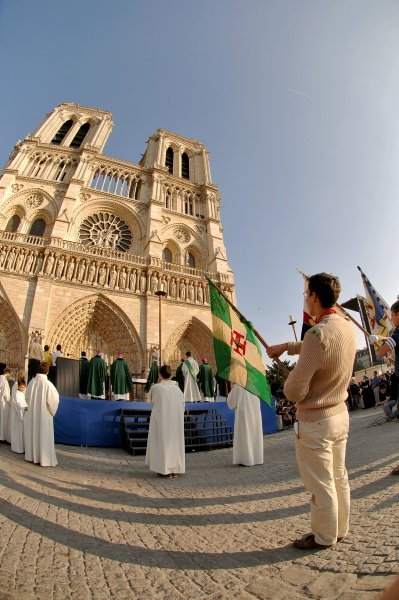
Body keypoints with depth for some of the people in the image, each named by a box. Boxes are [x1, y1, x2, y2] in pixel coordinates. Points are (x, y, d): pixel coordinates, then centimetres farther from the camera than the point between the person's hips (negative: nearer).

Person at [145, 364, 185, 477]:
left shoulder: (156, 387, -11)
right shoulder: (177, 388, -2)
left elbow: (151, 400, 10)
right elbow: (182, 406, 3)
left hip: (160, 419, -3)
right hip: (176, 420, 3)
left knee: (162, 442, 8)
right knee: (175, 442, 13)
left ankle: (165, 469, 11)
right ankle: (176, 469, 19)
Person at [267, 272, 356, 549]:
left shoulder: (318, 333, -29)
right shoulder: (347, 327, -2)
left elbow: (294, 392, -26)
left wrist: (290, 378, -5)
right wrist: (286, 346, 19)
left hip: (315, 422, -8)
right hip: (341, 414, 9)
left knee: (321, 484, 12)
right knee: (338, 477, 23)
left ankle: (324, 537, 32)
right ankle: (339, 529, 42)